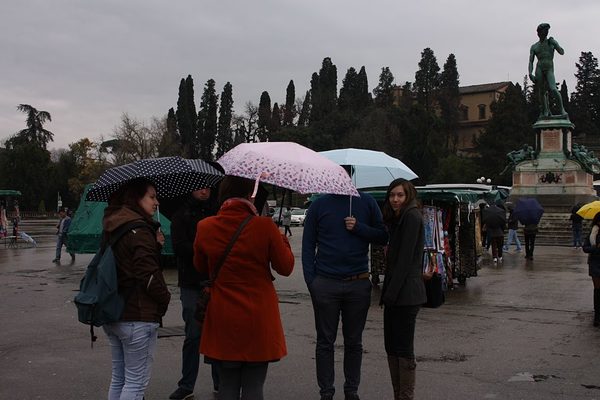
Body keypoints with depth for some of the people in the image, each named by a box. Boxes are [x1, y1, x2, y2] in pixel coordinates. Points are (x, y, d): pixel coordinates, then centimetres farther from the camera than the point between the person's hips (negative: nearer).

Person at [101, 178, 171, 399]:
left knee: (118, 378, 18)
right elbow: (148, 274, -20)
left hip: (112, 315, 9)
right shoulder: (139, 231, -16)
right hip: (137, 317, -9)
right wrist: (165, 298, -3)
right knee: (136, 382, 0)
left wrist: (156, 245, 2)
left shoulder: (112, 229, 12)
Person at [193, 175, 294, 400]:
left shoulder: (205, 228, -6)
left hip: (222, 319, 2)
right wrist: (283, 241, 12)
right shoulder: (265, 227, -15)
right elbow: (285, 268, -4)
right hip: (258, 320, -2)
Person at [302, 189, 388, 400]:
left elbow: (383, 236, 5)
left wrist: (359, 228, -12)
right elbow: (308, 244, 3)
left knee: (354, 342, 11)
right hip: (325, 284, 0)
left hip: (358, 283, 1)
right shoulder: (318, 205, 4)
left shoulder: (366, 202, 5)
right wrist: (311, 280, -5)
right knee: (325, 341, 5)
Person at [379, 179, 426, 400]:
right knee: (392, 346, 12)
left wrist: (391, 292, -18)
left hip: (405, 293, -9)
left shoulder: (412, 216, -11)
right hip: (396, 293, 9)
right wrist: (387, 293, 13)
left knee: (403, 348, -3)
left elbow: (406, 258, -17)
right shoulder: (397, 218, 19)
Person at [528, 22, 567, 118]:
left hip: (550, 69, -1)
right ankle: (546, 111, 13)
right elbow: (531, 61, 7)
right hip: (539, 69, 1)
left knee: (553, 89, -19)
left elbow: (562, 52, 3)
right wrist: (530, 73, -7)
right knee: (542, 91, 0)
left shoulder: (552, 42, 12)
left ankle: (562, 109, -8)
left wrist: (554, 43, -9)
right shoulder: (534, 46, 12)